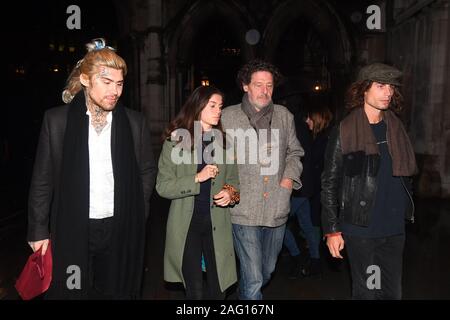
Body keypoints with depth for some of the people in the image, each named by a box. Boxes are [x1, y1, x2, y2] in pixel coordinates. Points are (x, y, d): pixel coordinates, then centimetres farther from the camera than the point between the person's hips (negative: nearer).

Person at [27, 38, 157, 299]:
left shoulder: (135, 122, 1)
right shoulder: (57, 120, -1)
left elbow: (147, 170, 11)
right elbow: (42, 179, 2)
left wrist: (137, 213, 5)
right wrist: (39, 231, 2)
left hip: (121, 231, 1)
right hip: (72, 230, -1)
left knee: (117, 292, 11)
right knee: (72, 292, 9)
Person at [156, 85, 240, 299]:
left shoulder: (224, 141, 5)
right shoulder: (175, 140, -4)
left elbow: (234, 179, 12)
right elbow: (162, 186, -8)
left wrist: (231, 193, -10)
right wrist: (197, 178, -20)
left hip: (217, 224, 3)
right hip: (187, 224, -2)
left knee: (217, 289, 11)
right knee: (195, 291, 9)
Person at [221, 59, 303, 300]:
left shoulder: (284, 116, 6)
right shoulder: (228, 117, -5)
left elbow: (294, 152, 18)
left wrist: (289, 177, 1)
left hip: (277, 210, 5)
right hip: (244, 210, -4)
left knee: (267, 272, 22)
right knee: (253, 280, -4)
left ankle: (246, 294, 50)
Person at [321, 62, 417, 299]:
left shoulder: (396, 128, 8)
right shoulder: (344, 132, -8)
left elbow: (405, 175, 17)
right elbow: (330, 184, -8)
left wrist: (407, 213, 13)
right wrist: (332, 229, -10)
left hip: (395, 229, 5)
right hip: (360, 228, -5)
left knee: (392, 291, 15)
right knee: (366, 291, 8)